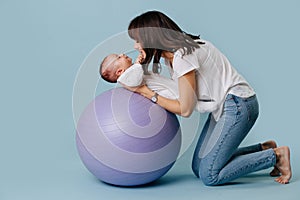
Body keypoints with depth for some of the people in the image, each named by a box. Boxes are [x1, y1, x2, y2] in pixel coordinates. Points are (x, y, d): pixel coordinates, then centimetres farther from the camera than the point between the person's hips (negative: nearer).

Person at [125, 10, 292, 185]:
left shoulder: (183, 56, -22)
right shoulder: (172, 54, 8)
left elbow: (185, 110, -17)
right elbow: (176, 93, 5)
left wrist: (146, 92, -13)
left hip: (238, 105, -10)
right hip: (222, 107, 10)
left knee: (210, 175, -11)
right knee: (199, 167, 8)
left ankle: (275, 155, 1)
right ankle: (263, 149, 17)